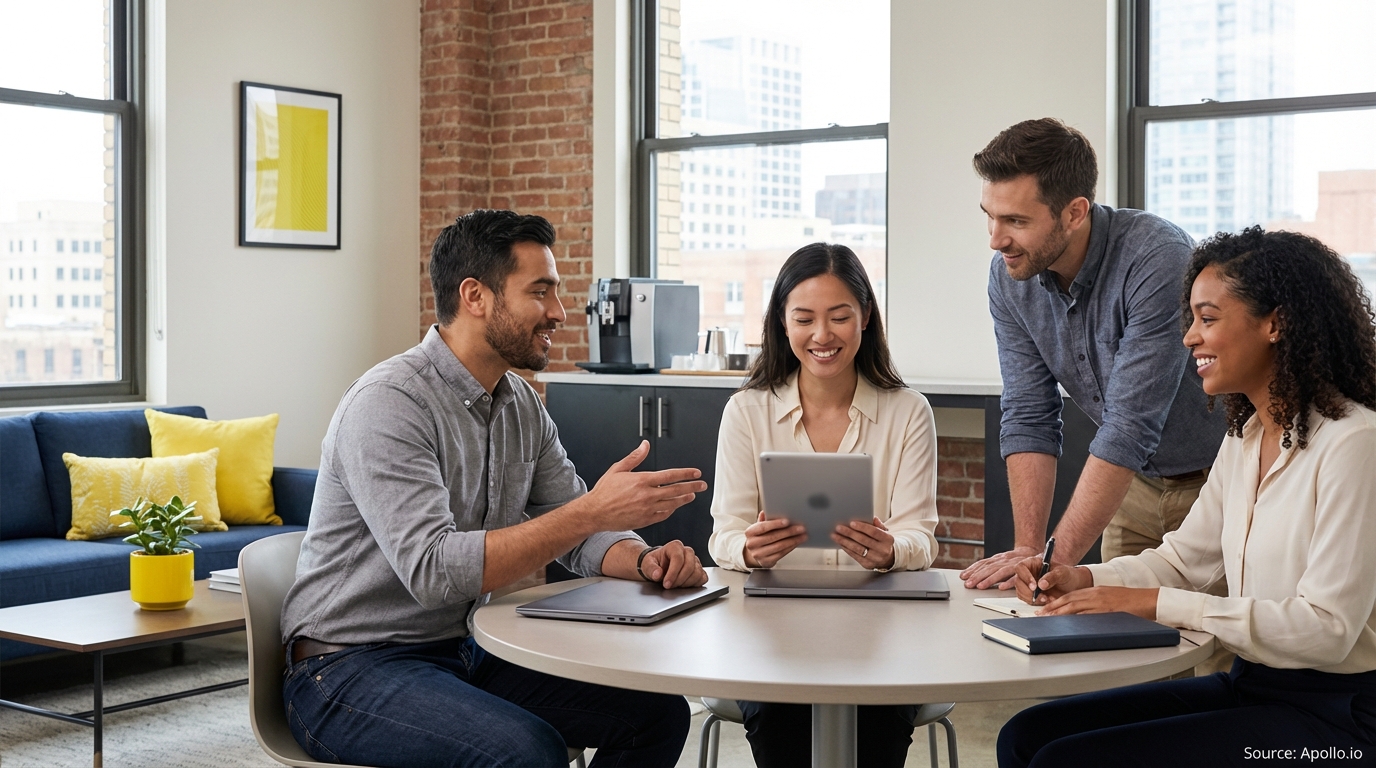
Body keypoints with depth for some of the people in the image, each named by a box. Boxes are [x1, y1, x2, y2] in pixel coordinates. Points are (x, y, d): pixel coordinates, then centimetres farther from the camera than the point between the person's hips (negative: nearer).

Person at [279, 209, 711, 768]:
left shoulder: (522, 406, 8)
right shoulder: (387, 405, -20)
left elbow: (576, 535, 11)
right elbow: (434, 571, -31)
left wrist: (646, 562, -12)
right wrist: (594, 510, -33)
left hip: (467, 652, 8)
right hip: (351, 671, -8)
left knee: (657, 711, -3)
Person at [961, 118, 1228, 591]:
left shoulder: (1159, 259, -30)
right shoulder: (1008, 277, -10)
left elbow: (1131, 427, -32)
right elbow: (1028, 418, -7)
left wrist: (1056, 560, -31)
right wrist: (1027, 549, -17)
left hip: (1216, 479, -5)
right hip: (1135, 481, 5)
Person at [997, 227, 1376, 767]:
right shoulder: (1245, 435, 12)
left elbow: (1326, 628, -22)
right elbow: (1184, 558, 15)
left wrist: (1156, 602, -22)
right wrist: (1084, 579, -4)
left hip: (1332, 716, -8)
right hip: (1249, 685, 8)